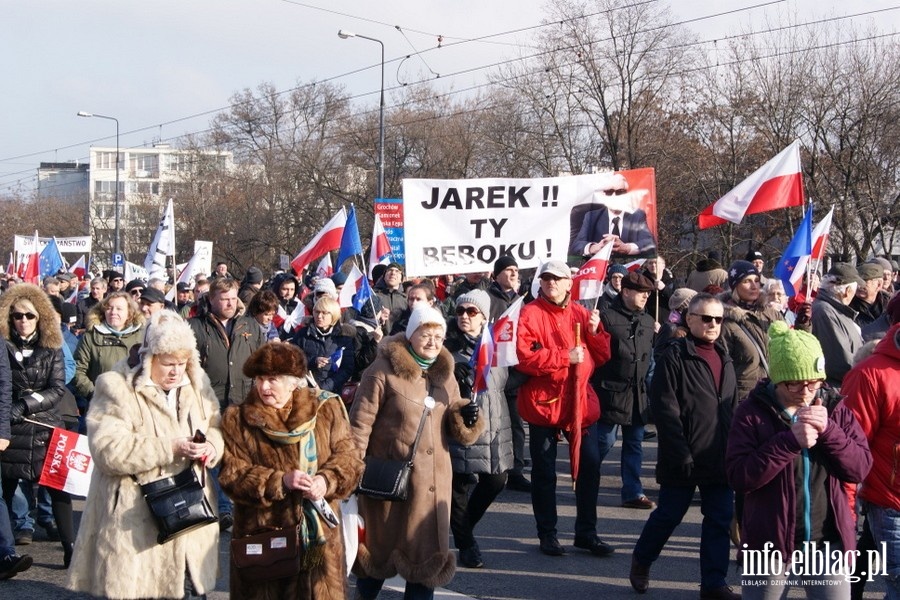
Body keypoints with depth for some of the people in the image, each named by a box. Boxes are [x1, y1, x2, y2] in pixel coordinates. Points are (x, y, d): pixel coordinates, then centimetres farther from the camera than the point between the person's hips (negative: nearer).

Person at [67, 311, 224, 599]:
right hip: (136, 523, -5)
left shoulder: (197, 383, 8)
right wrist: (169, 449, -25)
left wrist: (212, 445, -8)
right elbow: (107, 450, -20)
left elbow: (216, 426, 17)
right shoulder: (117, 388, -11)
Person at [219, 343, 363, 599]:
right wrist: (280, 482, -20)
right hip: (262, 535, -1)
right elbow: (233, 475, -7)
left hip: (318, 532, 1)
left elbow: (348, 457, 0)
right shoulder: (238, 420, 0)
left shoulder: (326, 409, 3)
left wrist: (327, 480, -20)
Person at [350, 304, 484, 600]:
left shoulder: (445, 374, 10)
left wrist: (465, 417, -7)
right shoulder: (384, 370, -9)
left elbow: (455, 428, 17)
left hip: (432, 479, 5)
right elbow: (360, 421, -11)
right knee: (380, 543, 9)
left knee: (428, 549, 8)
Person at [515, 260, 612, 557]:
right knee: (544, 471, 6)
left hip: (581, 401, 4)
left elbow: (602, 355, 10)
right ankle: (547, 534, 19)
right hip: (543, 401, -4)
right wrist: (565, 356, -20)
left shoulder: (582, 313, 9)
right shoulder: (530, 313, -6)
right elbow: (524, 357, -19)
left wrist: (595, 331, -8)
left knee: (590, 466, 8)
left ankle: (586, 532, 21)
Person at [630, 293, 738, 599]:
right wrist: (680, 454, -19)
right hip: (684, 459, -6)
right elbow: (665, 410, -14)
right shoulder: (674, 355, -9)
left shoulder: (723, 358, 13)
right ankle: (640, 563, 28)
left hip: (720, 458, 6)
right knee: (669, 515, 6)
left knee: (719, 520, 6)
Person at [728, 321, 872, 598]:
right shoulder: (752, 411, -7)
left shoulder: (835, 408, 3)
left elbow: (860, 468, -3)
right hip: (769, 545, -2)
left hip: (828, 544, 2)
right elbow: (738, 477, -16)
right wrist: (790, 440, -25)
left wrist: (828, 430, -18)